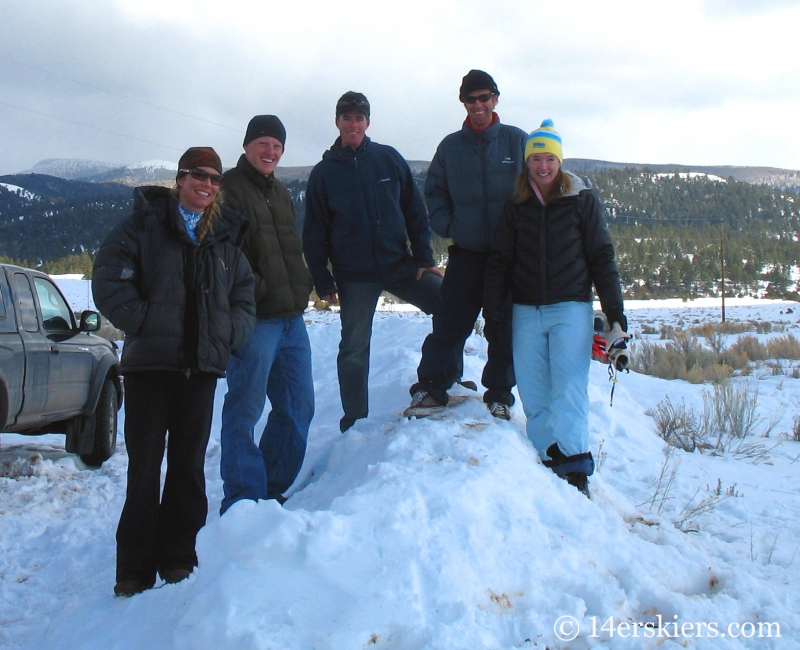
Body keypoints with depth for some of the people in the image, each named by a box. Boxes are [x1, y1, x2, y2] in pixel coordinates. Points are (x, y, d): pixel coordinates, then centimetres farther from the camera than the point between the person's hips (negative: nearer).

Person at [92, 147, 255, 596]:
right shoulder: (145, 225, 2)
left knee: (189, 464, 8)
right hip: (150, 362, -3)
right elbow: (108, 280, -6)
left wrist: (228, 333, -1)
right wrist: (142, 321, -15)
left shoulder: (225, 238, 14)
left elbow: (245, 299, 16)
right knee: (144, 466, 0)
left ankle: (178, 558, 18)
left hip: (203, 366, 3)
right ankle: (135, 569, 8)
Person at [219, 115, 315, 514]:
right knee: (245, 410, -5)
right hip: (255, 320, -9)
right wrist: (257, 292, -21)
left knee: (298, 407, 12)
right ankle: (243, 503, 3)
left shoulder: (281, 193, 20)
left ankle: (272, 491, 24)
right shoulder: (229, 189, -7)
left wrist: (301, 289, 15)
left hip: (291, 317, 9)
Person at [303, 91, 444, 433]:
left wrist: (423, 258, -3)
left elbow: (415, 211, 3)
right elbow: (314, 232, 0)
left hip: (399, 264, 2)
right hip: (355, 276, -1)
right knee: (354, 349, 1)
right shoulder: (324, 172, 0)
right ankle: (355, 421, 15)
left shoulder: (389, 158, 2)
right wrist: (323, 281, -6)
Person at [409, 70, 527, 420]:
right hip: (466, 253, 1)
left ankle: (499, 394, 18)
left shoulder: (516, 141, 1)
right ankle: (431, 387, 8)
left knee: (504, 327, 6)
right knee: (449, 323, -1)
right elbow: (434, 192, 14)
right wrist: (448, 226, 1)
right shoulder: (450, 146, 6)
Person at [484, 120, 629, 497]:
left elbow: (602, 258, 3)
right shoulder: (516, 206, 10)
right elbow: (500, 261, 11)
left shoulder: (581, 200, 4)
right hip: (526, 312, 3)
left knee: (568, 391, -9)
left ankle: (575, 470, -7)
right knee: (533, 395, -1)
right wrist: (492, 313, 2)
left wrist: (615, 315, -3)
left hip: (571, 308, -3)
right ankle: (548, 463, 4)